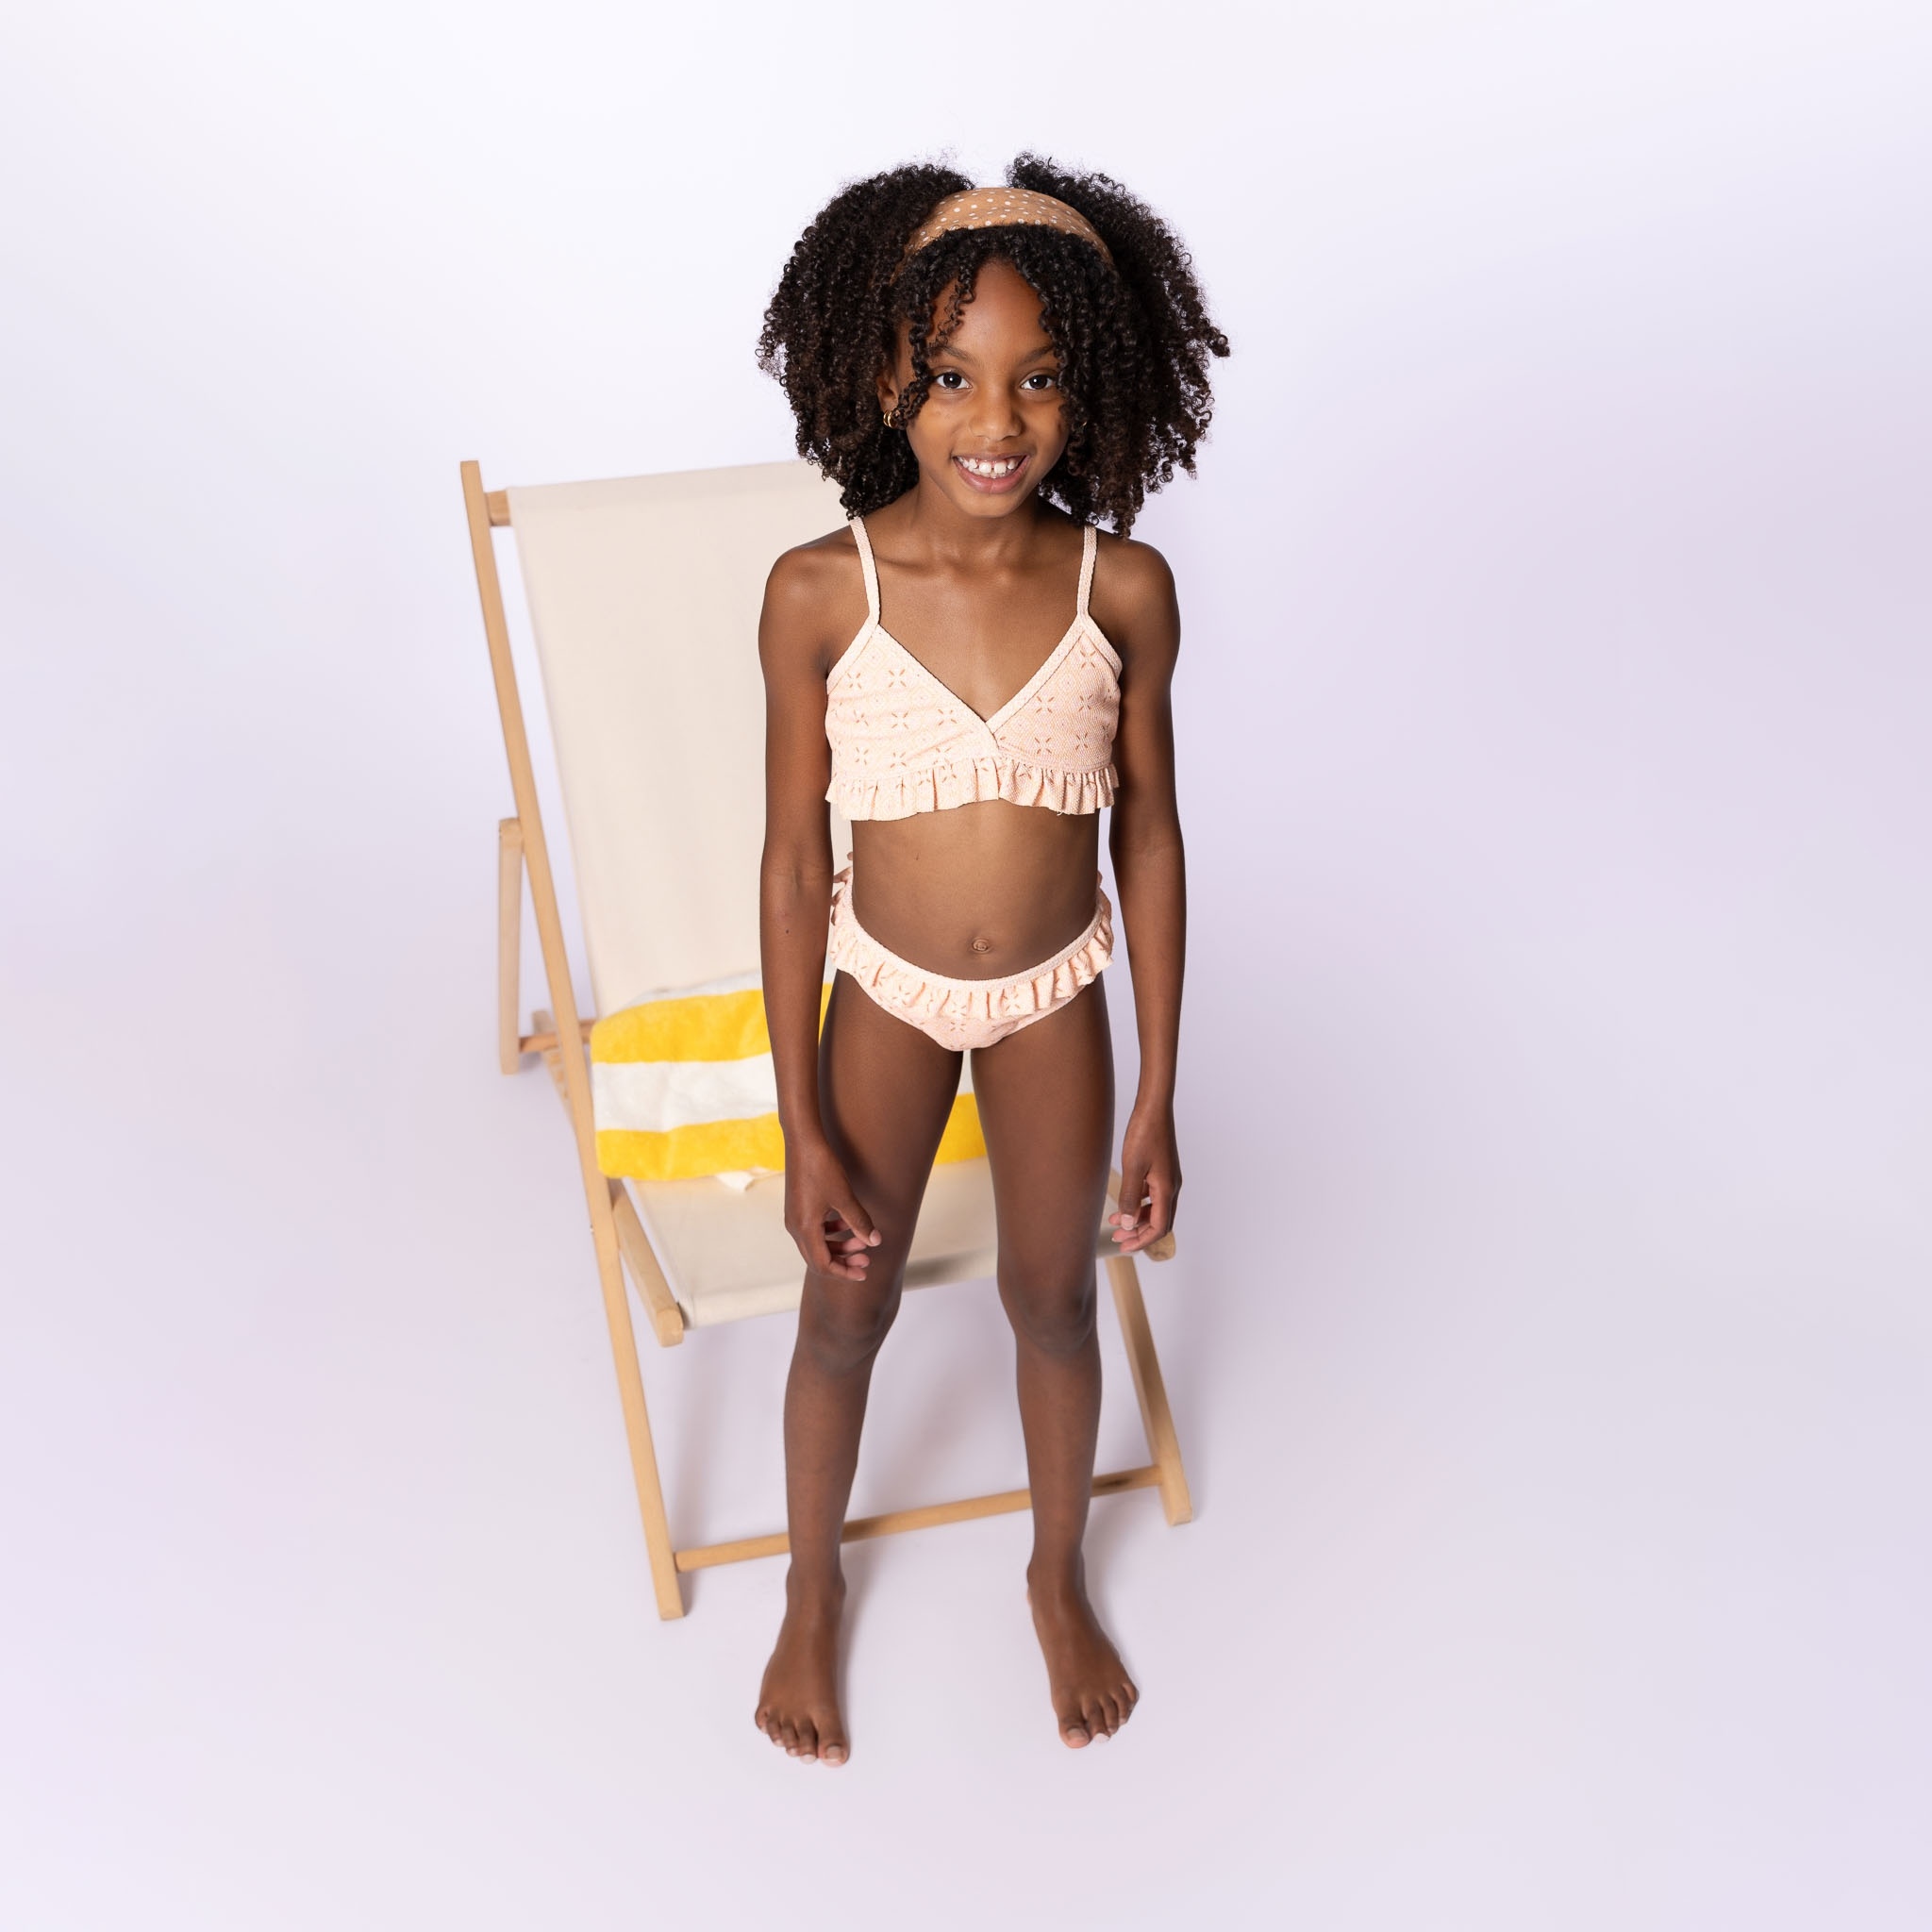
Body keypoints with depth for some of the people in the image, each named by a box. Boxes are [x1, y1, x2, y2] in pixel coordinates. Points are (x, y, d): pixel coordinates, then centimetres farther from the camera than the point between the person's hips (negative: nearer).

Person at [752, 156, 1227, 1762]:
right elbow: (795, 862, -12)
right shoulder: (819, 593, -19)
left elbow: (1149, 838, -6)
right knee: (846, 1315, 16)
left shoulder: (1124, 589, -16)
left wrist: (1157, 1099, -3)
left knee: (1055, 1303, 19)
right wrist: (803, 1126, -9)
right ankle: (815, 1592, 45)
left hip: (1056, 998, 1)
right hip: (887, 994, 0)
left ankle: (1059, 1578, 47)